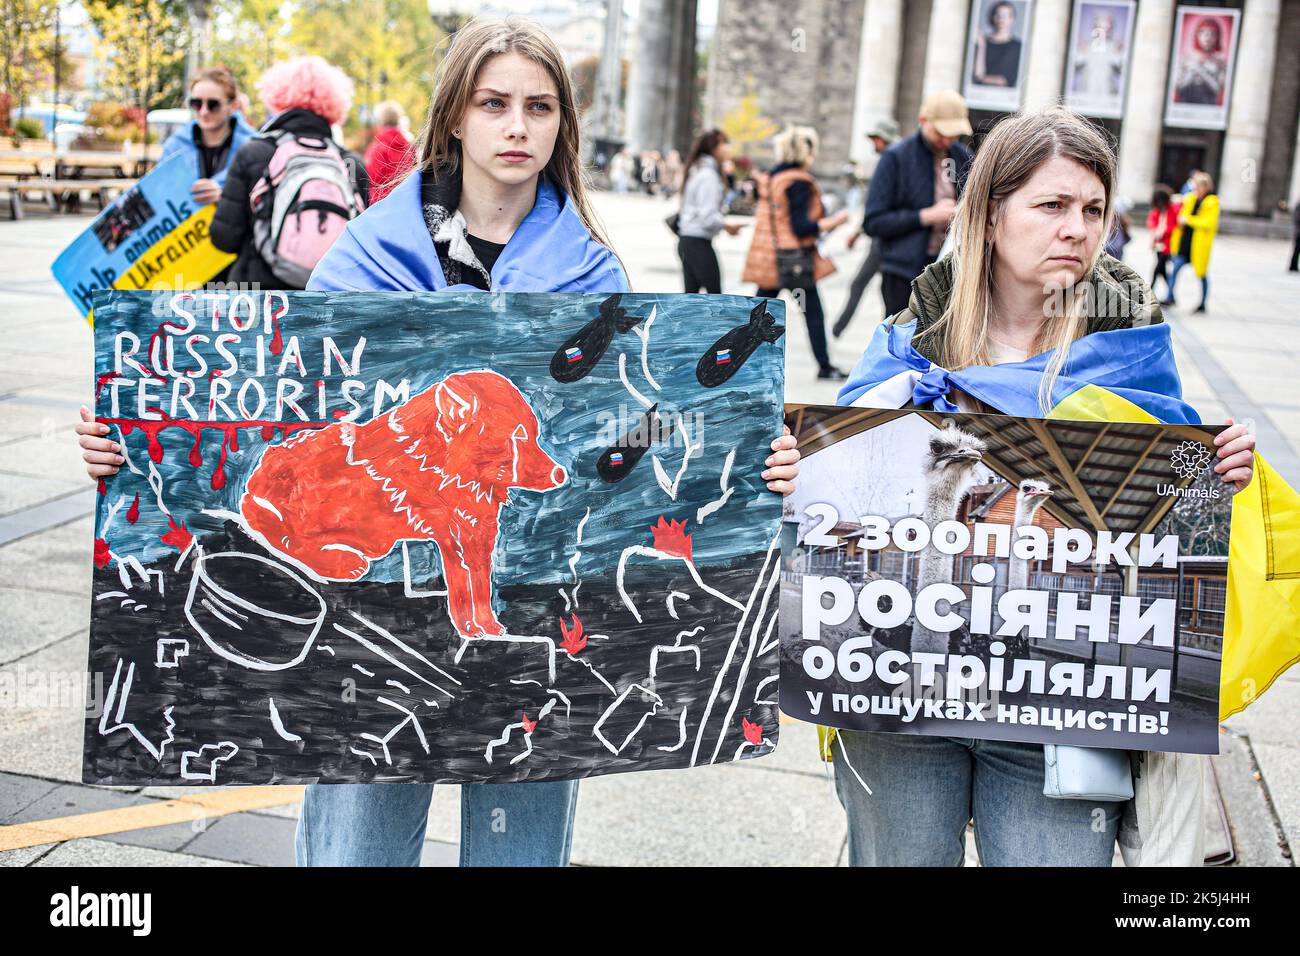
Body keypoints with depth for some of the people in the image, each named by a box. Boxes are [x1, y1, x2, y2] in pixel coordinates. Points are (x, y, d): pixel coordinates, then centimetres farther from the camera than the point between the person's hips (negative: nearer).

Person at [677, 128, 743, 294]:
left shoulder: (698, 171, 14)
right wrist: (728, 226, -7)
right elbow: (708, 218, -21)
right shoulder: (709, 176, -16)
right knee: (714, 294, -3)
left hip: (687, 241, 10)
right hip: (699, 243, -10)